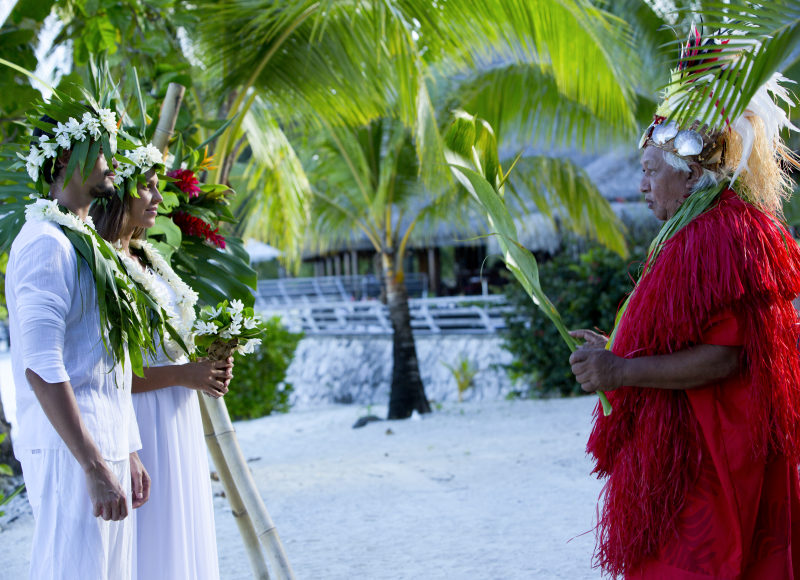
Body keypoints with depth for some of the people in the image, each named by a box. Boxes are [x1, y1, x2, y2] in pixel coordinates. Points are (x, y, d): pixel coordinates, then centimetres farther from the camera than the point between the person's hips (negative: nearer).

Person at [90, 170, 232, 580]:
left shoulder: (146, 259, 14)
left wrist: (207, 368, 3)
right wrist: (182, 375, -18)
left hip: (177, 420, 9)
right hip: (140, 423, -9)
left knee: (180, 539, 14)